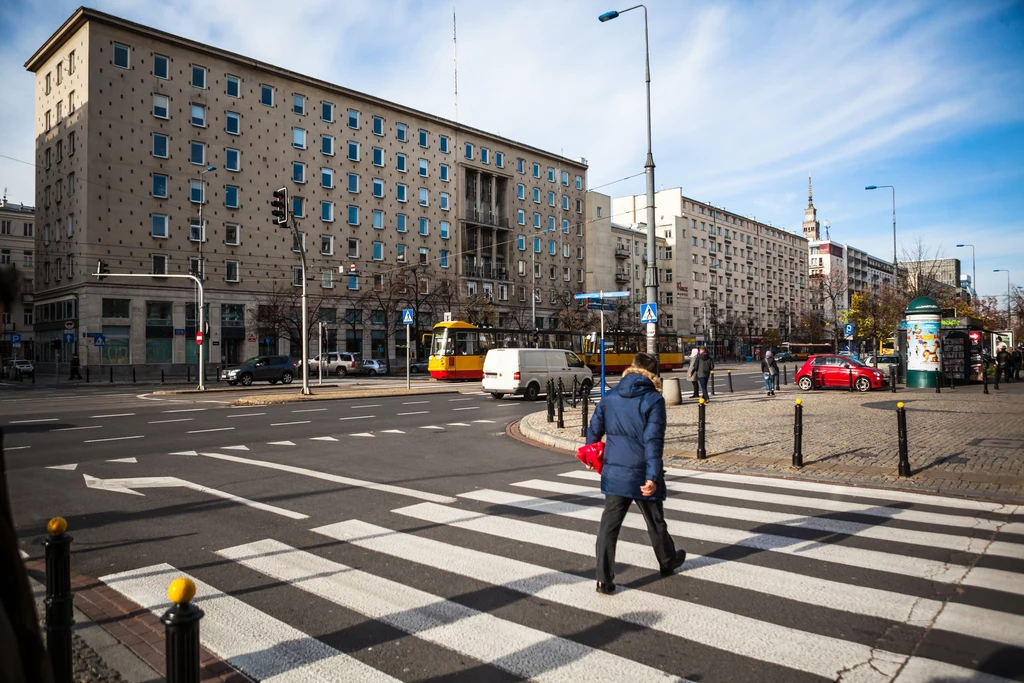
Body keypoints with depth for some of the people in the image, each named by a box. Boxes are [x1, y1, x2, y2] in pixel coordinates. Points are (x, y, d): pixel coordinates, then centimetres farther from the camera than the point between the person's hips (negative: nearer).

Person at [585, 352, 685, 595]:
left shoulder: (610, 397, 2)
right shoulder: (653, 400, -11)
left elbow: (594, 430, 6)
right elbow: (653, 441, -18)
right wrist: (653, 477, -19)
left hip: (614, 472, 3)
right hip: (641, 474, -3)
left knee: (609, 525, 6)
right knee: (655, 521, 18)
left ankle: (604, 579, 4)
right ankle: (668, 561, 41)